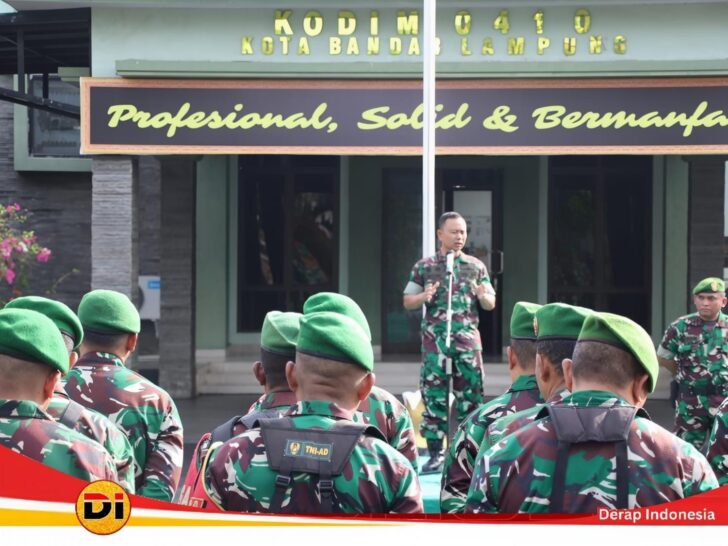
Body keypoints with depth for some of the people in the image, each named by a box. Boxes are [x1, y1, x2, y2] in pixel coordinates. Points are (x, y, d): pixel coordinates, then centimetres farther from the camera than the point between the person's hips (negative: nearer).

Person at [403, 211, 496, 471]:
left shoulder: (476, 266, 10)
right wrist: (423, 297, -12)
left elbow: (491, 304, 13)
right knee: (433, 394, -1)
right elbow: (407, 302, 8)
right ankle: (435, 453, 5)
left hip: (468, 337, 1)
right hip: (435, 338, -1)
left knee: (471, 392, -1)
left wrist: (483, 296, -10)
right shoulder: (424, 267, 6)